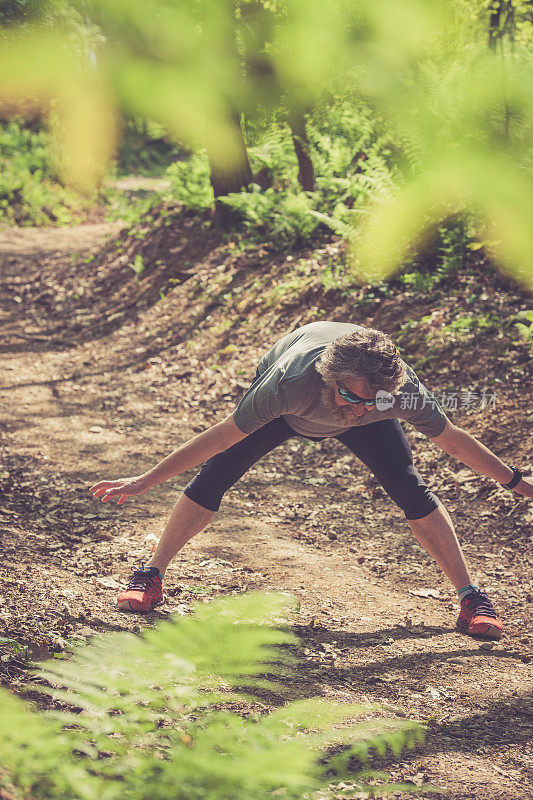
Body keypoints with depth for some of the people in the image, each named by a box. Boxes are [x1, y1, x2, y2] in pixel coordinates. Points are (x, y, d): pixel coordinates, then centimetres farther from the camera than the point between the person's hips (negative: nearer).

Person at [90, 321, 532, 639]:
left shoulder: (403, 390, -40)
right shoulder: (293, 382, -47)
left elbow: (452, 438, -21)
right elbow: (221, 435, -37)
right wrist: (145, 481, -33)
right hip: (287, 408, -1)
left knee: (411, 489, -14)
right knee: (215, 474, -13)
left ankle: (471, 598, 0)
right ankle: (152, 576, 3)